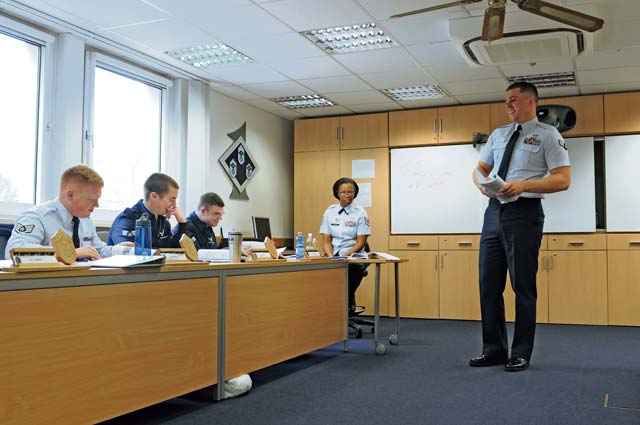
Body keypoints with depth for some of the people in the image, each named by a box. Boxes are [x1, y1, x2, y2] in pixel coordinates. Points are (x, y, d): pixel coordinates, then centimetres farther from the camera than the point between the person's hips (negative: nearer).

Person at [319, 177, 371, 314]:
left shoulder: (360, 213, 0)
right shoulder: (330, 211, 9)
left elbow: (361, 242, -4)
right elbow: (326, 240, 6)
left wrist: (345, 256, -18)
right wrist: (331, 256, -14)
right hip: (333, 255, 2)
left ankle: (348, 304, -11)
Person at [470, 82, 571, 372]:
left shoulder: (548, 136, 0)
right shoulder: (498, 134, 17)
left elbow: (563, 180, -7)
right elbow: (480, 168, 22)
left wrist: (523, 185, -20)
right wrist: (482, 182, -2)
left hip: (524, 212, -6)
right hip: (494, 210, 6)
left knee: (523, 286, 0)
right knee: (489, 283, 7)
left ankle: (521, 354, 12)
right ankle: (494, 350, 19)